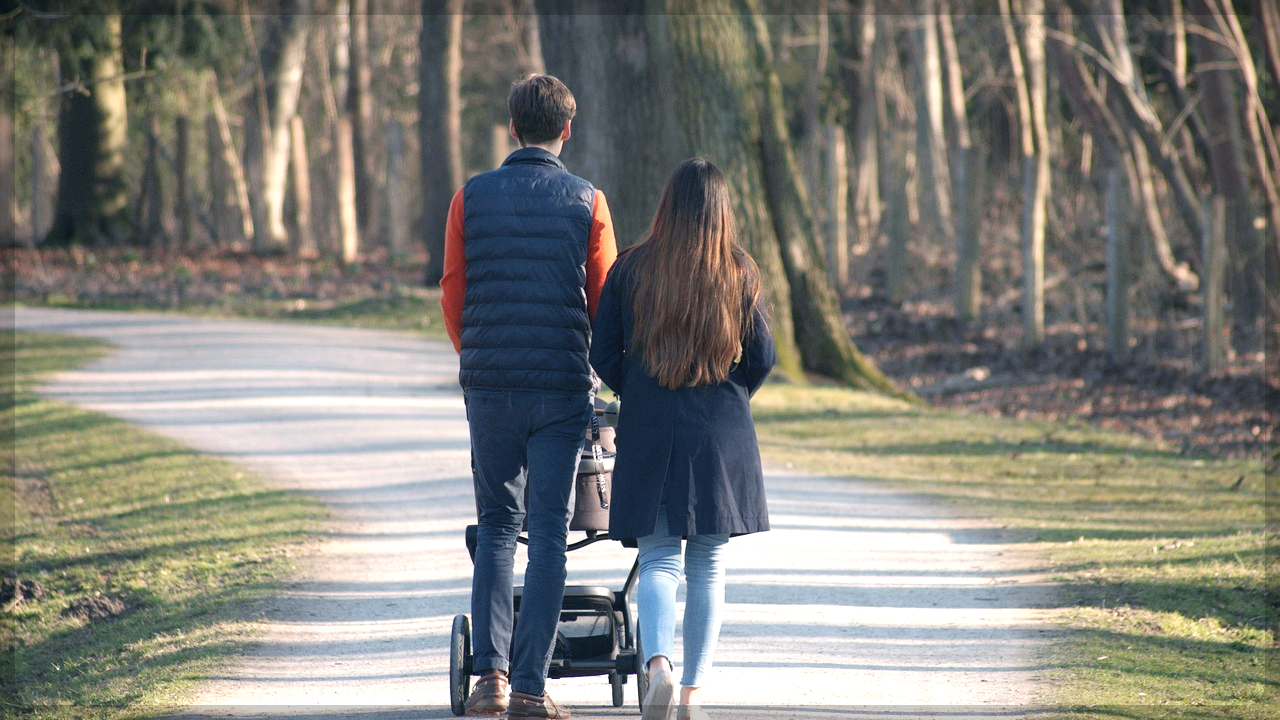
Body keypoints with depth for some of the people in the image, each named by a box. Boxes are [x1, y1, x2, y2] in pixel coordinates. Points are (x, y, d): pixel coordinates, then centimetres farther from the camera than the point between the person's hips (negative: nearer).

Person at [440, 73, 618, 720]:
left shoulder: (472, 197, 3)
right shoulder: (587, 202, -1)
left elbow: (452, 293, 6)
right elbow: (605, 300, 1)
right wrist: (596, 369, 19)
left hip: (488, 382, 2)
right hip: (562, 386, -1)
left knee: (496, 523, 14)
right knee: (547, 530, 2)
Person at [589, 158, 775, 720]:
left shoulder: (631, 269, -2)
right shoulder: (739, 274, -2)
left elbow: (603, 355, 0)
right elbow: (761, 359, 1)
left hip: (648, 435, 0)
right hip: (721, 438, 0)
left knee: (658, 559, 3)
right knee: (707, 567, 9)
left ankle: (658, 662, -23)